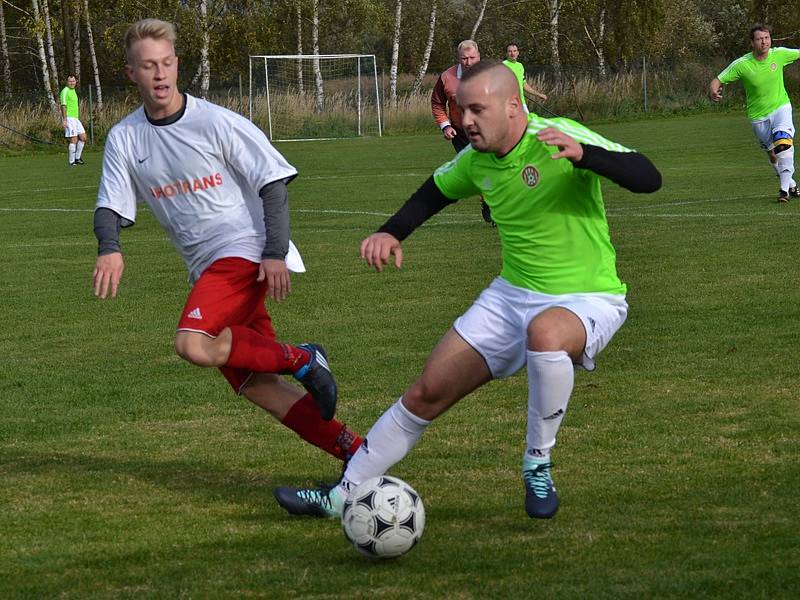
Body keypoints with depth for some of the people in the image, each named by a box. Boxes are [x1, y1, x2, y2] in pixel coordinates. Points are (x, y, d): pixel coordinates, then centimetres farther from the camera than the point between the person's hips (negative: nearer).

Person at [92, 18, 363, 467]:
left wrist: (275, 253, -18)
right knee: (253, 385, 3)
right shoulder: (125, 139, 4)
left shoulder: (217, 122, -11)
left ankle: (301, 360, -9)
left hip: (248, 252, -7)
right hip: (208, 266, 7)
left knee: (194, 345, -28)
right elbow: (111, 207, 4)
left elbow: (274, 182, -9)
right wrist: (110, 248, -19)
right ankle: (356, 452, 9)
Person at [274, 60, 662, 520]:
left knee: (545, 331, -41)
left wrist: (582, 154, -43)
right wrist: (391, 233, 6)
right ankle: (342, 497, 18)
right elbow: (436, 192, 23)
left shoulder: (560, 139, -20)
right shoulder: (477, 160, 1)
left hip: (587, 301, -7)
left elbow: (648, 178, -28)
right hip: (512, 294, 7)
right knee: (429, 391, 3)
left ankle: (538, 465, -18)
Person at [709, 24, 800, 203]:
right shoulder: (742, 64, -17)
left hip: (781, 108, 0)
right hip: (758, 116, 0)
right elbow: (717, 81, -12)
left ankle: (785, 189, -26)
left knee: (783, 143, -25)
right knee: (772, 155, 9)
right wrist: (713, 92, -34)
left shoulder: (779, 54, -11)